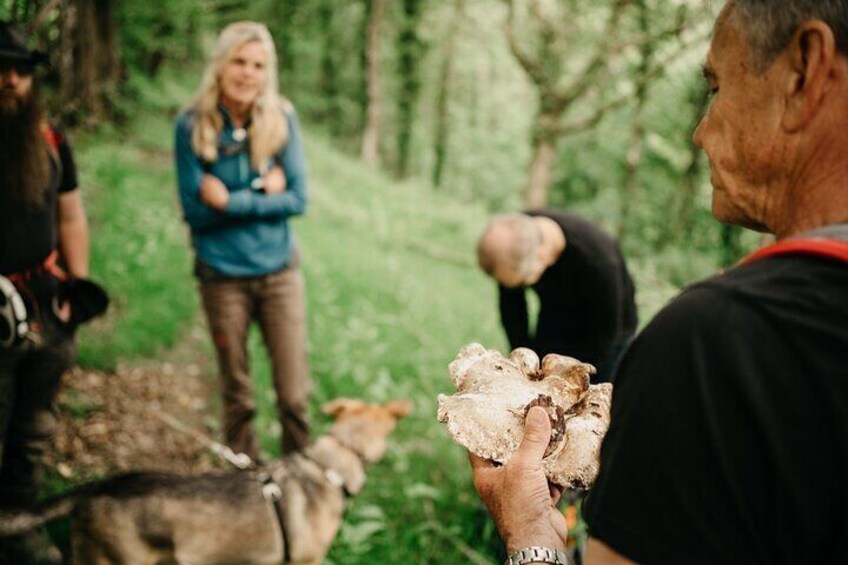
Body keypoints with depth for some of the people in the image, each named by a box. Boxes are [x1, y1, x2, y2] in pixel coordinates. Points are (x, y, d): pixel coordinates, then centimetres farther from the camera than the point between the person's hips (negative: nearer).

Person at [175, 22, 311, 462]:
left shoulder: (281, 120, -5)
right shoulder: (193, 126, -8)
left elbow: (298, 199, -7)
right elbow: (195, 210, -9)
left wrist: (231, 201, -14)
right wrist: (262, 193, -14)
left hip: (279, 272, 1)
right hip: (222, 276, -1)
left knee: (293, 394, 2)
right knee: (237, 396, 13)